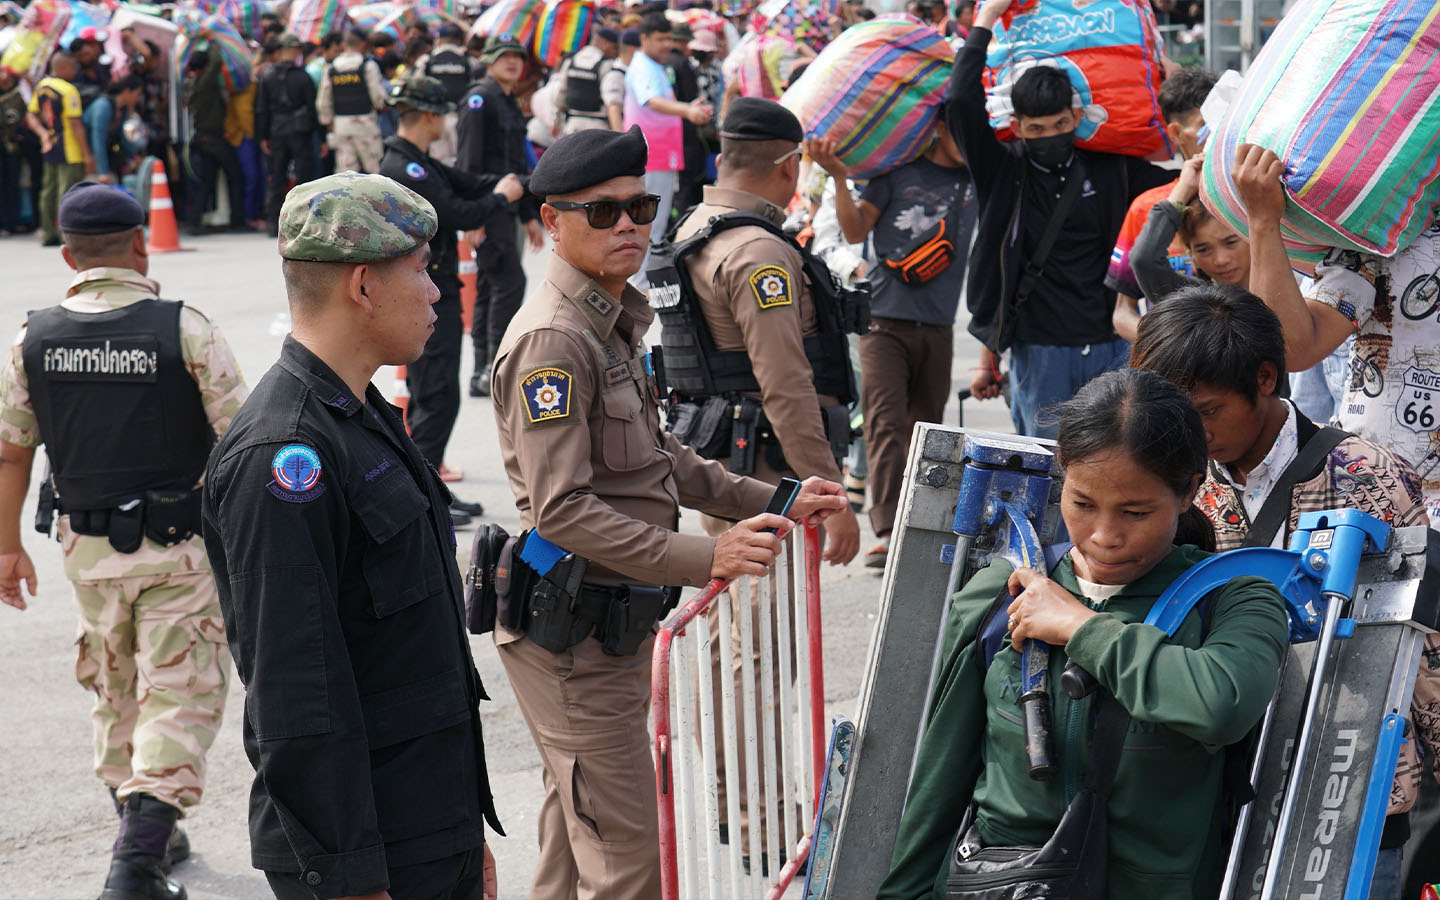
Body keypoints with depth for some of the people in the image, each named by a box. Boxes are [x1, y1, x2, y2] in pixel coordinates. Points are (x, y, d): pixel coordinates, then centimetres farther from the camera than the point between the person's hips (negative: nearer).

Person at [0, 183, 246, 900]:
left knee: (116, 692, 20)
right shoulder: (184, 329, -13)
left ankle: (146, 839, 33)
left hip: (86, 547, 4)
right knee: (178, 694, 1)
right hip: (178, 546, -4)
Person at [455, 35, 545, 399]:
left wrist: (529, 216, 26)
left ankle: (482, 375, 14)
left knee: (489, 288, 10)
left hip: (505, 208, 10)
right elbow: (468, 161, -16)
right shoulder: (480, 99, -10)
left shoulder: (510, 104, 19)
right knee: (509, 280, -12)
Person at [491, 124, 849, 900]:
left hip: (612, 621, 10)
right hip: (572, 628, -10)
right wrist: (703, 559, -30)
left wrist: (771, 503, 12)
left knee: (576, 836, 20)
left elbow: (659, 460, 20)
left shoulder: (614, 323, 13)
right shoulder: (554, 339, -20)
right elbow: (562, 510, -25)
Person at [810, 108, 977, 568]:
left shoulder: (977, 178, 10)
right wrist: (840, 179, -12)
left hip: (937, 327, 4)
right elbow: (856, 230, 2)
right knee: (885, 423, -15)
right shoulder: (899, 170, 2)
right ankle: (887, 532, -21)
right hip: (884, 321, -3)